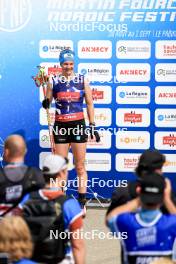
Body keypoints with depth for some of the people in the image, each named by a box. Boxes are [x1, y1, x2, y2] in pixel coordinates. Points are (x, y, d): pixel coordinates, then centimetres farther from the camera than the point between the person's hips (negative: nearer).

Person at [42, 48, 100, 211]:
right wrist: (46, 103, -15)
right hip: (60, 126, 1)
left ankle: (82, 200, 3)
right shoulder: (54, 82, 3)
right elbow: (47, 103, 10)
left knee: (80, 166, 1)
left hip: (78, 125, -1)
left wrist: (93, 126, 2)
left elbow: (89, 104, 6)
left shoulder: (82, 80, 2)